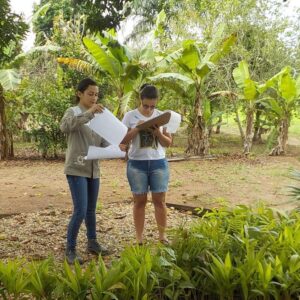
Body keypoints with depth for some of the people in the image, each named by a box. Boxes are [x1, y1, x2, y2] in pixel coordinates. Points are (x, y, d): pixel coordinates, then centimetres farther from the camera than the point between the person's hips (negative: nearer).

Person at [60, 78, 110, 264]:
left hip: (93, 169, 7)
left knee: (91, 210, 16)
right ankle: (70, 249, 4)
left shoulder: (97, 116, 14)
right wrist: (88, 113, -36)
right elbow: (65, 127, -29)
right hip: (76, 169, -7)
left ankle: (92, 243, 31)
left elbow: (103, 142, 12)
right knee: (80, 211, -11)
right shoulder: (73, 112, -6)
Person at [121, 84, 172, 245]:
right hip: (137, 164, -1)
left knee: (160, 200, 4)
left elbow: (168, 142, 4)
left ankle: (162, 235, 17)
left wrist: (158, 133, -15)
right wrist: (136, 129, -17)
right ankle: (139, 238, 13)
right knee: (139, 201, 4)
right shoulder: (130, 116, -2)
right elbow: (122, 140, -3)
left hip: (159, 163, 2)